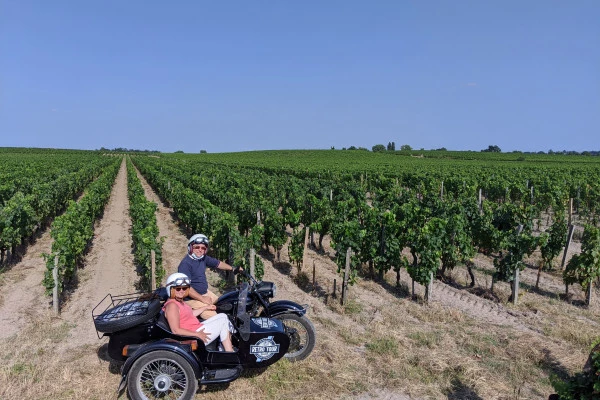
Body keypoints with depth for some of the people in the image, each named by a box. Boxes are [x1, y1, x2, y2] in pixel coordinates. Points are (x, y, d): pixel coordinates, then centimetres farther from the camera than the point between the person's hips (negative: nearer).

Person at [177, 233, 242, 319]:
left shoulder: (203, 258, 6)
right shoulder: (185, 264, -20)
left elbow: (218, 264, 21)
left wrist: (233, 268, 15)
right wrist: (202, 299, -23)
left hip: (205, 292, 10)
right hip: (192, 298, -10)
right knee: (214, 318, -20)